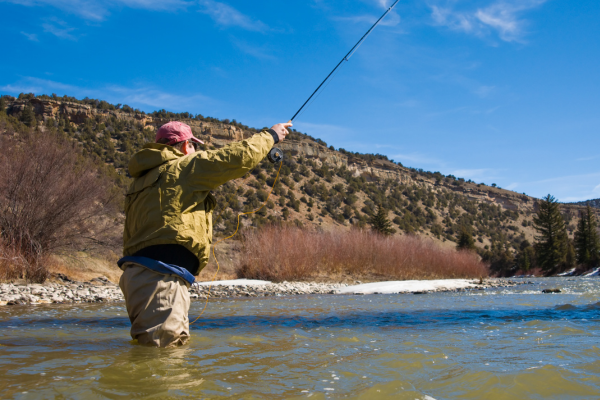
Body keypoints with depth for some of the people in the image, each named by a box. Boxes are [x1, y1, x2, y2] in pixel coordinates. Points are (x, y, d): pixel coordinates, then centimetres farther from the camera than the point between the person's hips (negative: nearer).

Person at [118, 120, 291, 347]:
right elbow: (240, 157, 0)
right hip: (160, 277, -9)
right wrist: (270, 136, 12)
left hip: (136, 274, 10)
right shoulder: (184, 166, 0)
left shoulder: (142, 179, 25)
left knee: (149, 348, 15)